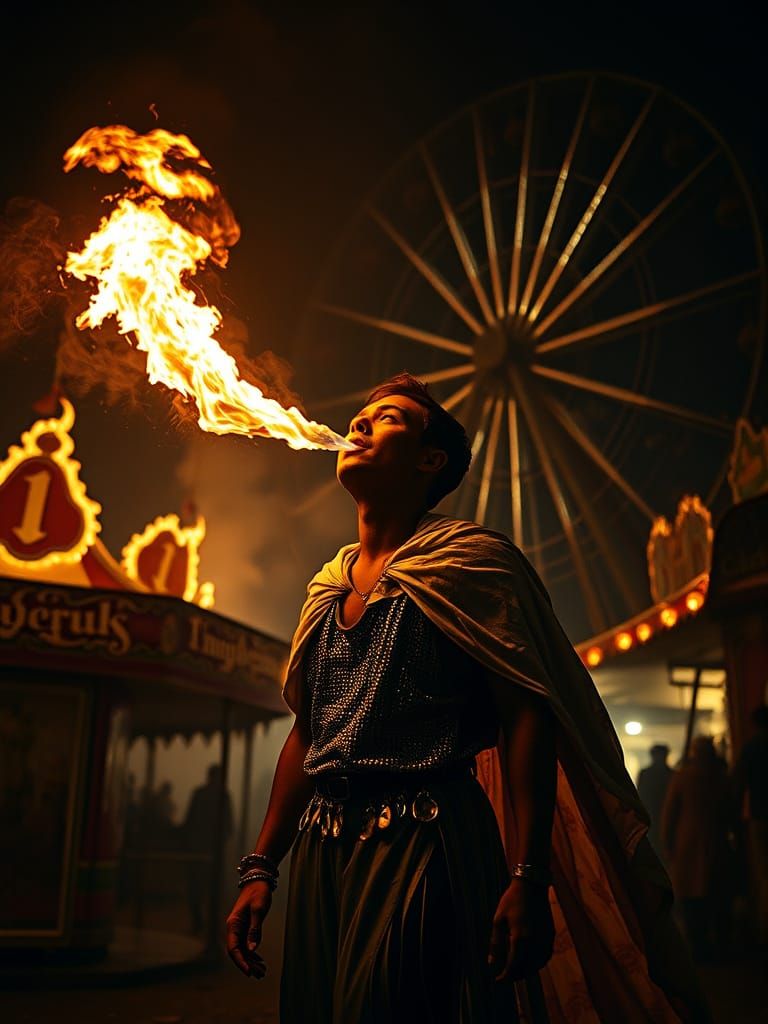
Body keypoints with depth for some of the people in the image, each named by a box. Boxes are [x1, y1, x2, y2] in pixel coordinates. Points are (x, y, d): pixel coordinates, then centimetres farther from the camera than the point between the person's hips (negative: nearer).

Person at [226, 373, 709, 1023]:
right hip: (321, 856, 7)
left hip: (426, 847, -6)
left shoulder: (469, 560, -3)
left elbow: (526, 719, -12)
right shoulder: (327, 588, 17)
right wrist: (261, 869, 14)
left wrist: (528, 878, -20)